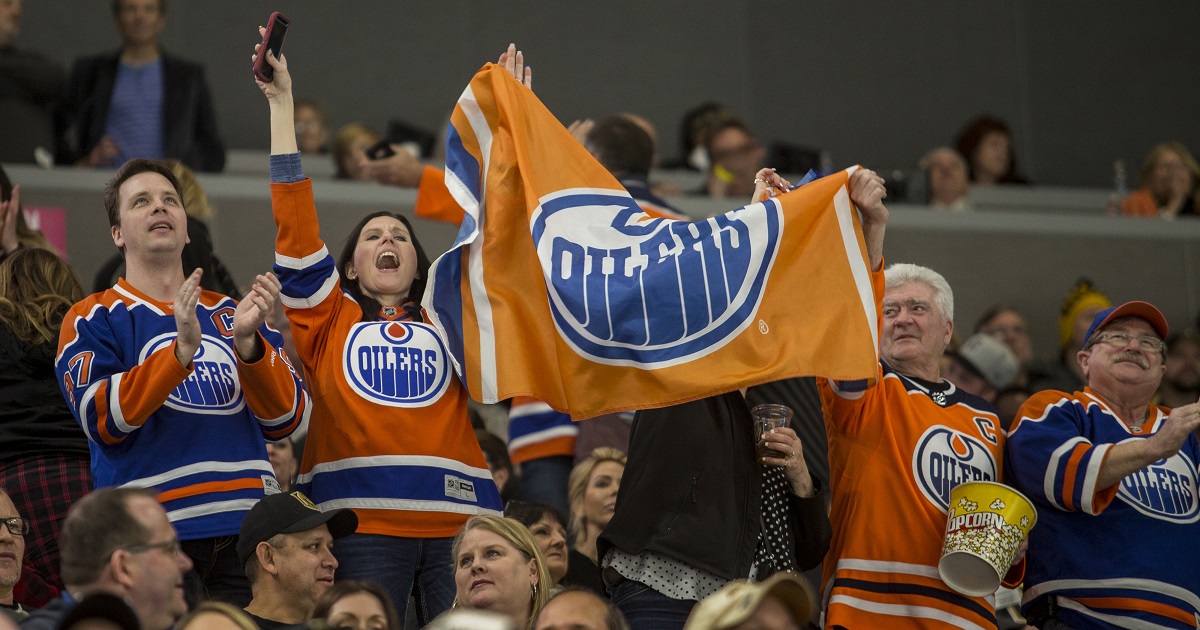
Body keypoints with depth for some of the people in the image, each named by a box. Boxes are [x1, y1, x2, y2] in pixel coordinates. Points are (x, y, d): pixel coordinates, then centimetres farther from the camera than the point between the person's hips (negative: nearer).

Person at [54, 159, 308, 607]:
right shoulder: (93, 319, 7)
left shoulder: (232, 314, 18)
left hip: (246, 531, 3)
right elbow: (101, 419, -9)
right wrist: (182, 350, -20)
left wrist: (247, 343, -10)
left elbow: (285, 419, 7)